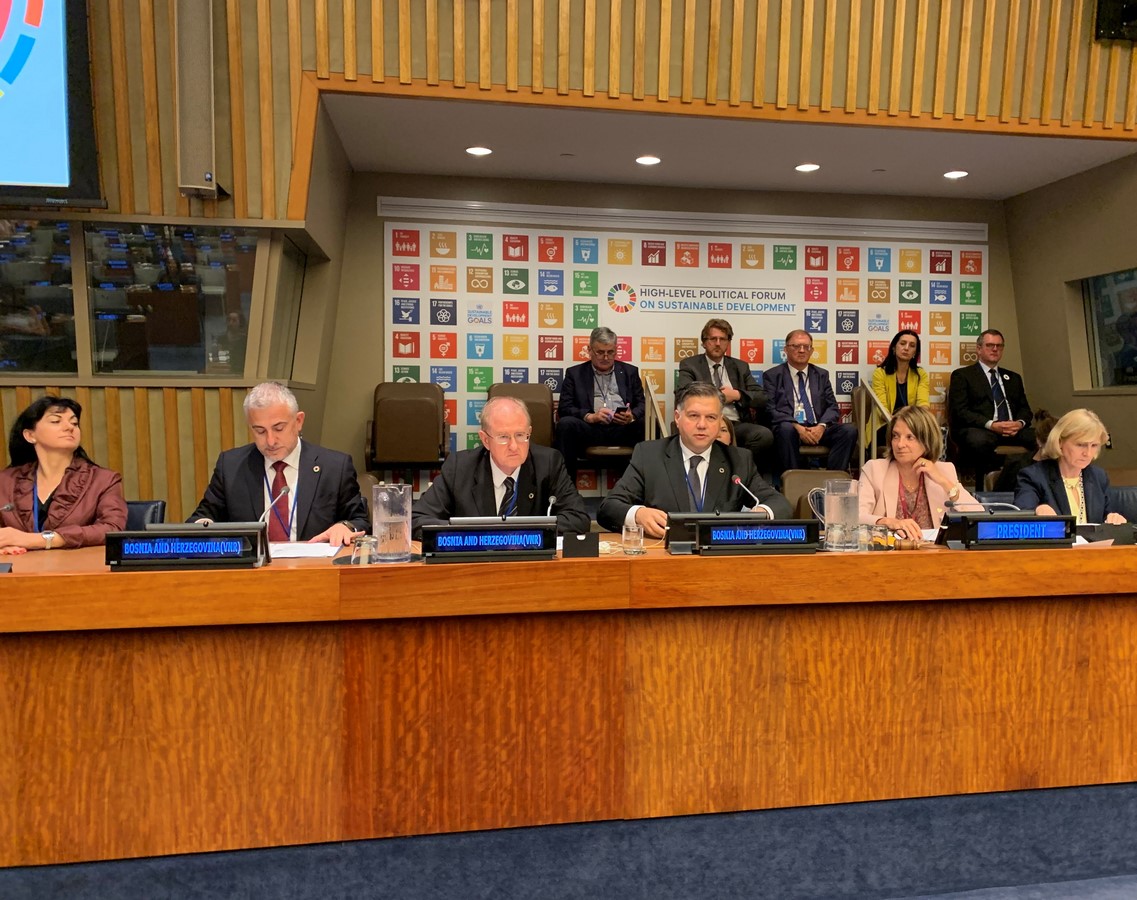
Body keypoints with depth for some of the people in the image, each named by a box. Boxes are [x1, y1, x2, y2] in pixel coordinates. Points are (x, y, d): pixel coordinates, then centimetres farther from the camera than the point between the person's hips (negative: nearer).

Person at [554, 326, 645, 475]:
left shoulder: (630, 372, 21)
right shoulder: (574, 373, 15)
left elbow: (642, 404, 15)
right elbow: (564, 408, 5)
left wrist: (632, 416, -10)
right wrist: (589, 416, -15)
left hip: (623, 429, 1)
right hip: (590, 429, -1)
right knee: (566, 424, -32)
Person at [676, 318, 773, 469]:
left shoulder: (740, 366, 20)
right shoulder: (690, 365, 11)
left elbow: (762, 398, 14)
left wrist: (738, 395, -3)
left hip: (737, 425, 4)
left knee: (765, 435, -29)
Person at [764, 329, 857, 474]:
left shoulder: (822, 375, 20)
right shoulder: (772, 375, 9)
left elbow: (832, 407, 12)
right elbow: (770, 410, -3)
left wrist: (822, 426, -10)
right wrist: (796, 427, -17)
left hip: (817, 429, 4)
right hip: (789, 428, -3)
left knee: (849, 431, -24)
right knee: (786, 429, -38)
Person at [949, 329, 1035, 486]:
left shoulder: (1013, 378, 28)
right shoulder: (962, 375, 10)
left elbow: (1025, 409, 22)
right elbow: (959, 411, -3)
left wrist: (1020, 423, -4)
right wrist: (991, 424, -16)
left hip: (1014, 430, 5)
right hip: (980, 430, -4)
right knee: (979, 440, -41)